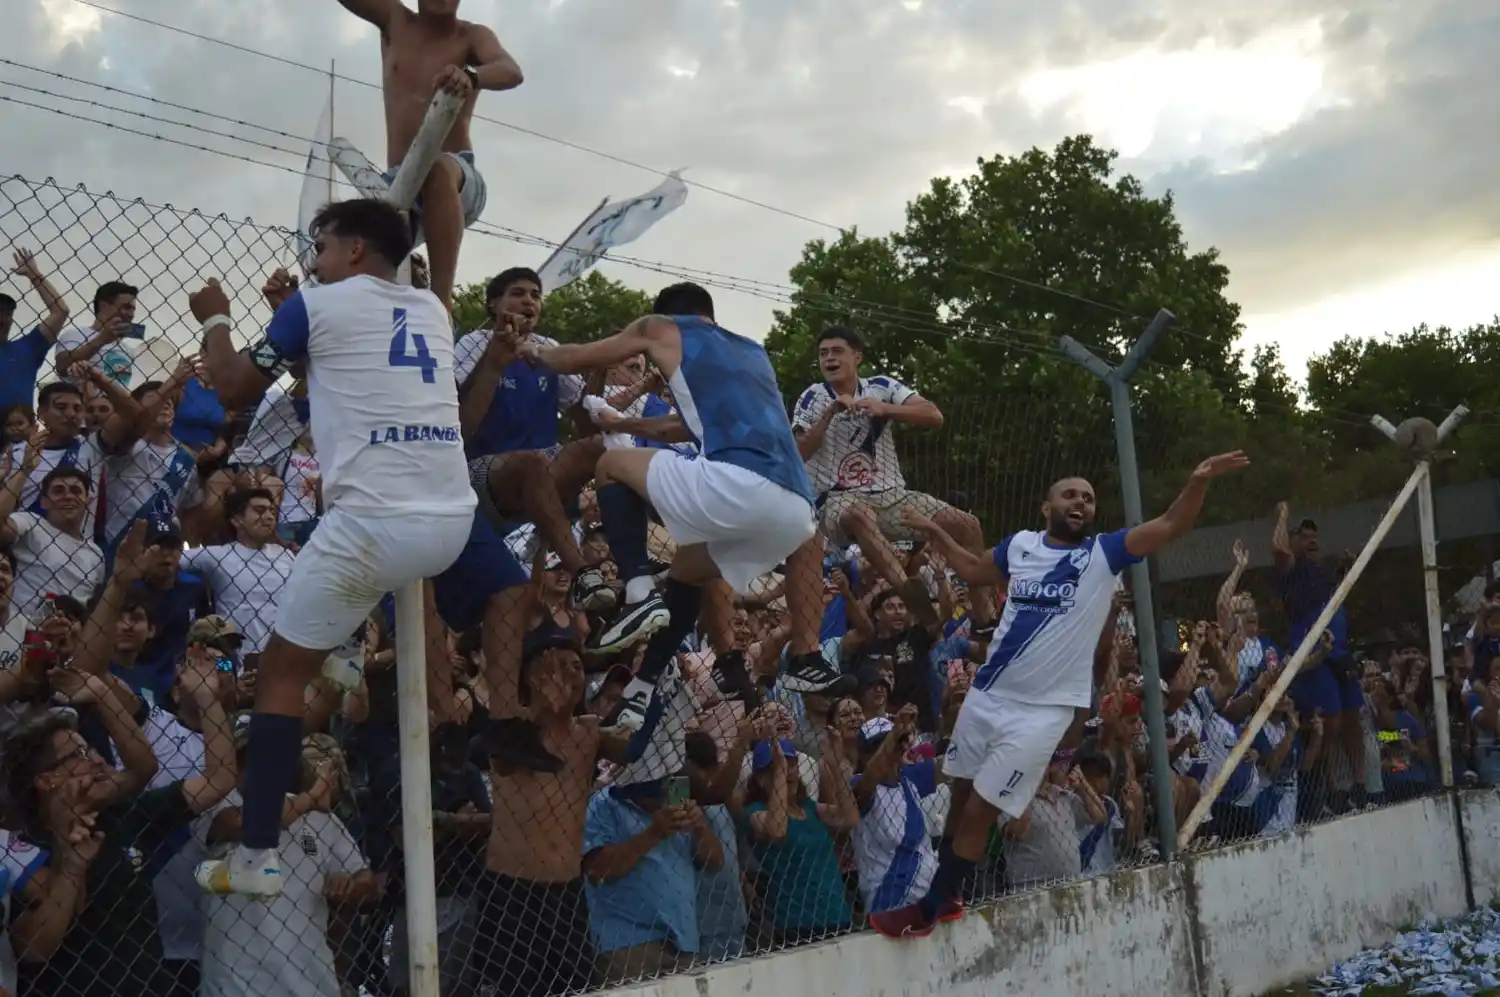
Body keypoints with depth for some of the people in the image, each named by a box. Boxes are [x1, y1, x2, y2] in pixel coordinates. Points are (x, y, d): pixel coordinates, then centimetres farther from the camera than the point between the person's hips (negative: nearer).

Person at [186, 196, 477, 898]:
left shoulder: (317, 304, 4)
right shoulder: (433, 310, 20)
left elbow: (234, 390, 13)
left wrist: (215, 320, 30)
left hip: (375, 525, -5)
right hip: (453, 522, 5)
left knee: (283, 670, 6)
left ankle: (256, 857, 3)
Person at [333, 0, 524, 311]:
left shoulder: (472, 37, 3)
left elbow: (511, 72, -18)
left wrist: (471, 76, -41)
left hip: (457, 181, -5)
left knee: (439, 169, -38)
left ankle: (442, 302, -48)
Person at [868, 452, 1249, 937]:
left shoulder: (1105, 554, -4)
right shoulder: (1020, 544, 5)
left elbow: (1169, 526, -16)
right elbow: (973, 571, 24)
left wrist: (1198, 481, -31)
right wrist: (933, 531, 19)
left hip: (1043, 710, -4)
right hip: (986, 694, 4)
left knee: (980, 812, -3)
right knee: (961, 796, 15)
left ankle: (928, 909, 11)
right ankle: (946, 897, 33)